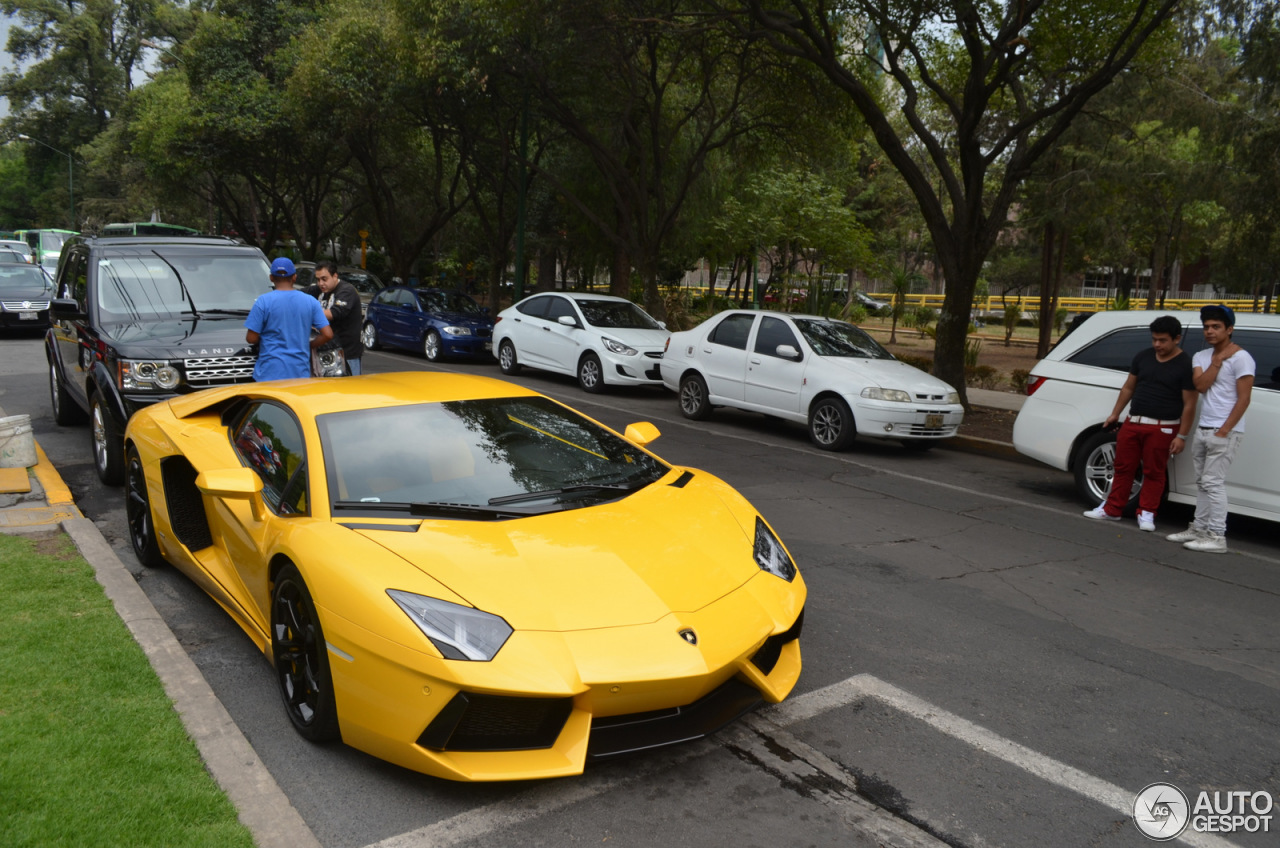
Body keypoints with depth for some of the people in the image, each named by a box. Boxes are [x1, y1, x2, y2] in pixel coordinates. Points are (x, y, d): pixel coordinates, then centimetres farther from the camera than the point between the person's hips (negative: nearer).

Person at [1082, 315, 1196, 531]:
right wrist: (1115, 414, 17)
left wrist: (1182, 436, -11)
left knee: (1154, 473, 3)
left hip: (1162, 428, -5)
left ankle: (1146, 513, 14)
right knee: (1123, 467, 9)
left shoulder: (1186, 365, -8)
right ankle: (1112, 509, 17)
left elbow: (1189, 404, -8)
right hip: (1132, 422, 5)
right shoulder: (1143, 356, 7)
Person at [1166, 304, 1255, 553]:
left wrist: (1224, 430, -17)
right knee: (1202, 482, 12)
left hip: (1225, 432, -8)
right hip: (1203, 430, 8)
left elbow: (1243, 398, -13)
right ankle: (1199, 528, 19)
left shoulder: (1240, 358, -9)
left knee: (1213, 482, -11)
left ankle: (1217, 537, -9)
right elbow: (1201, 386, -3)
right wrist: (1217, 361, -9)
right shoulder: (1201, 357, 13)